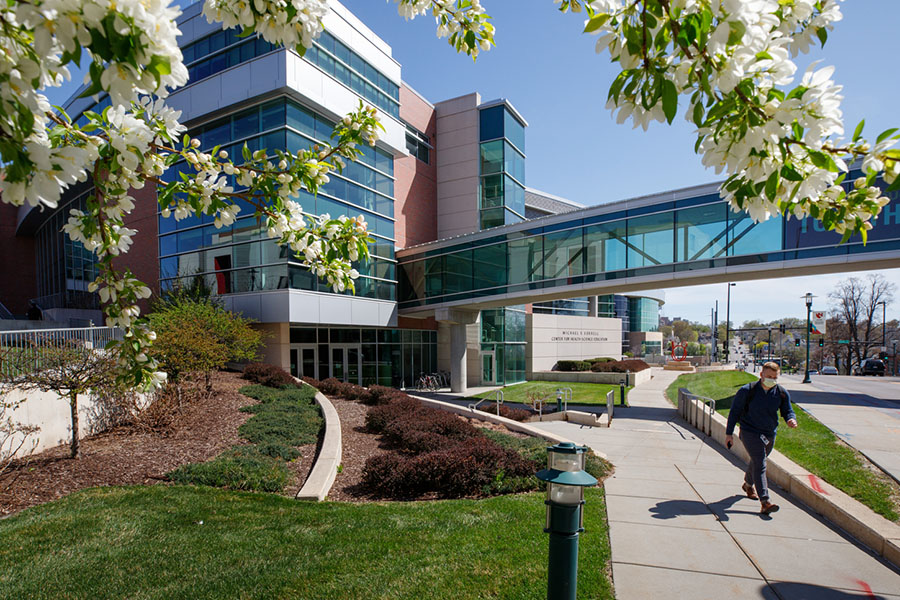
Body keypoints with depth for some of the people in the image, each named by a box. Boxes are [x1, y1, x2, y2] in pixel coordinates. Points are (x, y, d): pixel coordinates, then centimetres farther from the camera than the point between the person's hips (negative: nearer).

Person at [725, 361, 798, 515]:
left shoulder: (782, 393, -2)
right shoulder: (747, 391, -13)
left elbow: (787, 411, 8)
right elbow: (735, 411, -7)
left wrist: (791, 419, -19)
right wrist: (729, 433, -7)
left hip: (770, 434, 5)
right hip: (750, 432, -5)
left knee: (757, 461, 22)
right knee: (760, 464, -15)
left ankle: (748, 484, 48)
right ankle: (765, 502, -19)